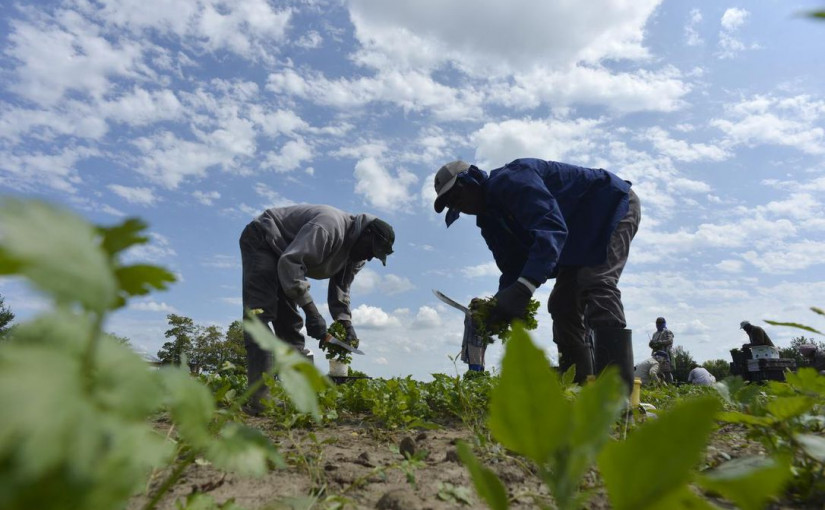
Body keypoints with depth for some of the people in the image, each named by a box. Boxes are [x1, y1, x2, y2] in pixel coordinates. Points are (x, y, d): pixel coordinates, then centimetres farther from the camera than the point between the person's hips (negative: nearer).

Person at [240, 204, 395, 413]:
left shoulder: (356, 256, 0)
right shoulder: (330, 225, -31)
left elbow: (340, 289, 4)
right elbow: (290, 261, -36)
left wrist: (346, 324, -11)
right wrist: (311, 311, -36)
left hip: (280, 251, 10)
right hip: (260, 240, -9)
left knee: (289, 322, 4)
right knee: (261, 313, -19)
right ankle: (260, 396, -23)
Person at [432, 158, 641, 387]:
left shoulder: (509, 181, -27)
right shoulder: (490, 220, 2)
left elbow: (551, 227, -41)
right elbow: (513, 268, 2)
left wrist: (523, 288, -52)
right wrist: (498, 306, -17)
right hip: (583, 235, 9)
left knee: (596, 285, -28)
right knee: (562, 303, 1)